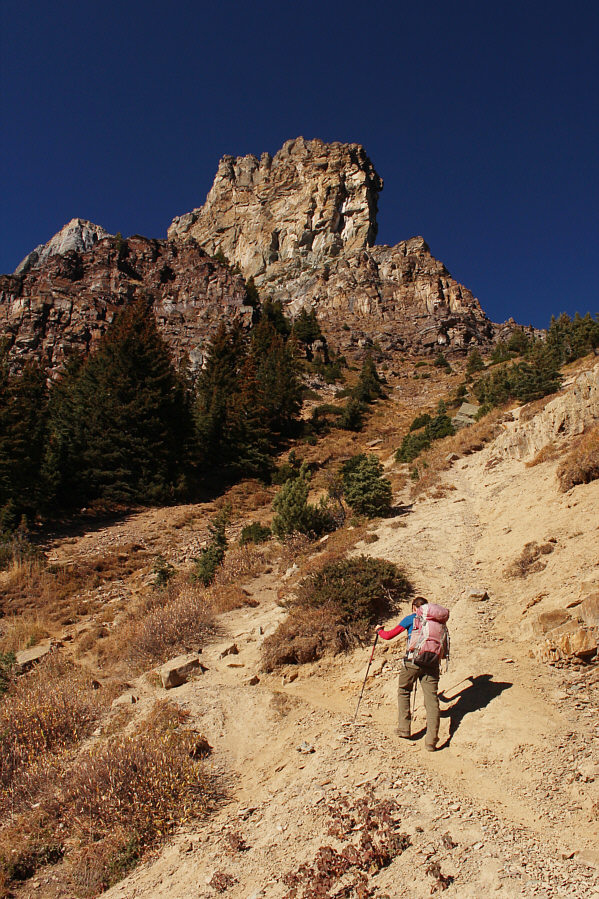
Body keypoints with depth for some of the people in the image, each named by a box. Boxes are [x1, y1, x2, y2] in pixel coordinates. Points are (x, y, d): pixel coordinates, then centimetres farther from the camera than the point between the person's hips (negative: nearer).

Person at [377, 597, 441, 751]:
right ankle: (431, 741, -4)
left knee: (403, 692, 19)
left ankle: (404, 729, 16)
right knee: (431, 699, 2)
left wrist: (379, 631, 23)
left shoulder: (411, 618, 4)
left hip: (413, 661, -3)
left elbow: (389, 635, 3)